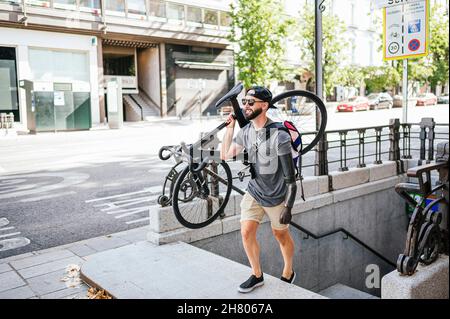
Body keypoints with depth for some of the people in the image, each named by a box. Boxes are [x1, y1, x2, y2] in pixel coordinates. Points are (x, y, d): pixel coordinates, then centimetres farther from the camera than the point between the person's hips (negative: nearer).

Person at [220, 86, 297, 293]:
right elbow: (226, 155, 0)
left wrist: (288, 208, -18)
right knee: (246, 232, -2)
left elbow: (290, 177, -20)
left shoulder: (279, 136, -24)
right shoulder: (246, 131, -5)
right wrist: (230, 126, -6)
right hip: (254, 192, 5)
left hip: (277, 197, -4)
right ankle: (256, 275, 20)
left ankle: (288, 272, 40)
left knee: (281, 235, 14)